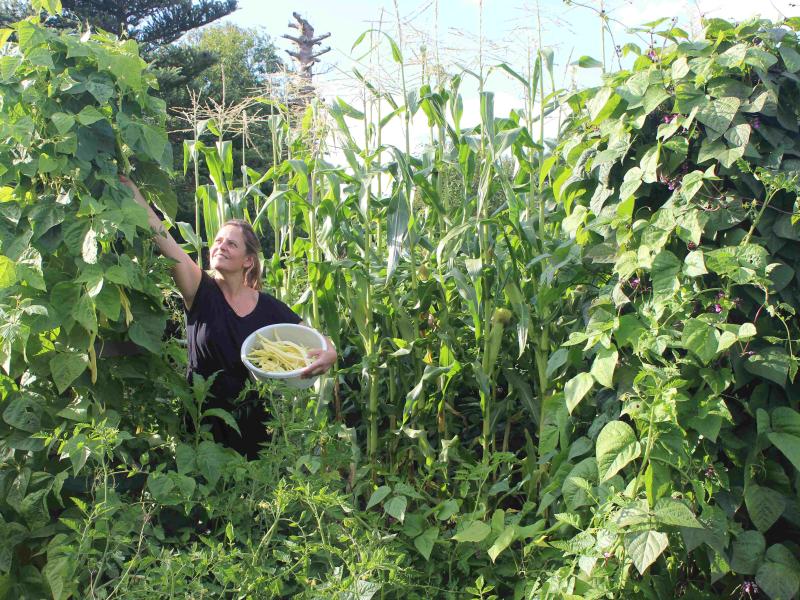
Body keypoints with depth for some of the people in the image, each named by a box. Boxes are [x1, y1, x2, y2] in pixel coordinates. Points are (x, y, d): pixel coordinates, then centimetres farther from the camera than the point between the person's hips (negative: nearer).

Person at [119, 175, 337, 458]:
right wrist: (135, 195, -32)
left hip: (251, 423, 1)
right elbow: (166, 242, -21)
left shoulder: (269, 307, -3)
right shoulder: (201, 292, -8)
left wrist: (329, 353, -23)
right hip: (203, 421, -1)